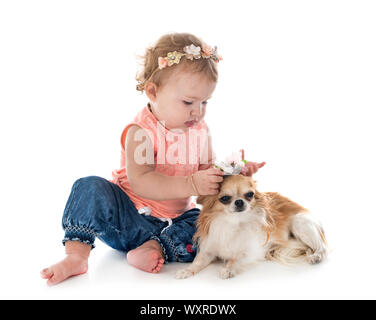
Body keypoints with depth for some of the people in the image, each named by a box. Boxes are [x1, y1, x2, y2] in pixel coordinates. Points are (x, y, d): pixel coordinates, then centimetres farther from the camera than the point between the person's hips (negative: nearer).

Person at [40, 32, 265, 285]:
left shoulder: (200, 131, 2)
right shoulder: (141, 131, -17)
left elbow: (208, 174, 4)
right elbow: (140, 182, -30)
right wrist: (190, 185, -39)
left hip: (174, 220, 4)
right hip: (130, 218, -4)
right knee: (91, 187, -25)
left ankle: (157, 248, -28)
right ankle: (76, 255, -23)